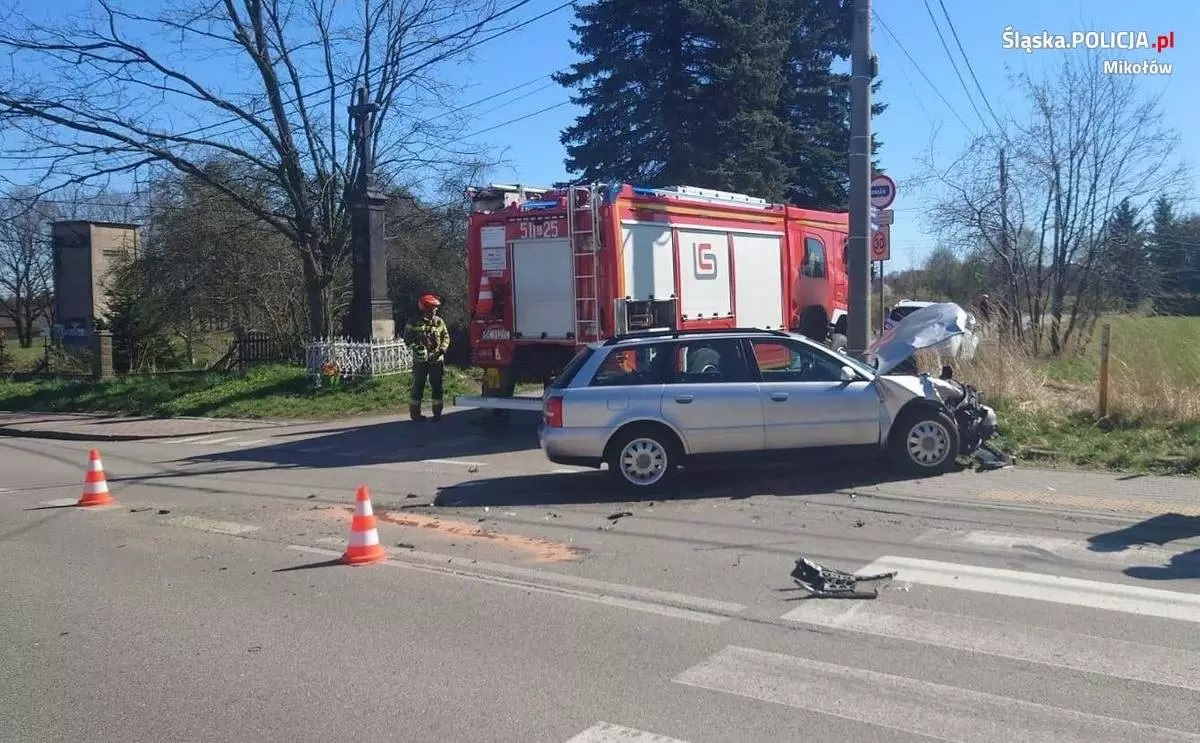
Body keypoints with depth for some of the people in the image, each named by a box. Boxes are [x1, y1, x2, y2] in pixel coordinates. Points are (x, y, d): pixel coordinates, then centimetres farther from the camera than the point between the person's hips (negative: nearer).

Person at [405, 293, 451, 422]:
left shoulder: (439, 321, 4)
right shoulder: (414, 322, -3)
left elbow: (446, 336, 8)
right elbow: (407, 338, 0)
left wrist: (442, 349, -8)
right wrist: (415, 347, -16)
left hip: (437, 360, 2)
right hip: (420, 360, -2)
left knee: (437, 386, 5)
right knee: (418, 386, 3)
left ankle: (437, 412, 13)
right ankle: (414, 412, 12)